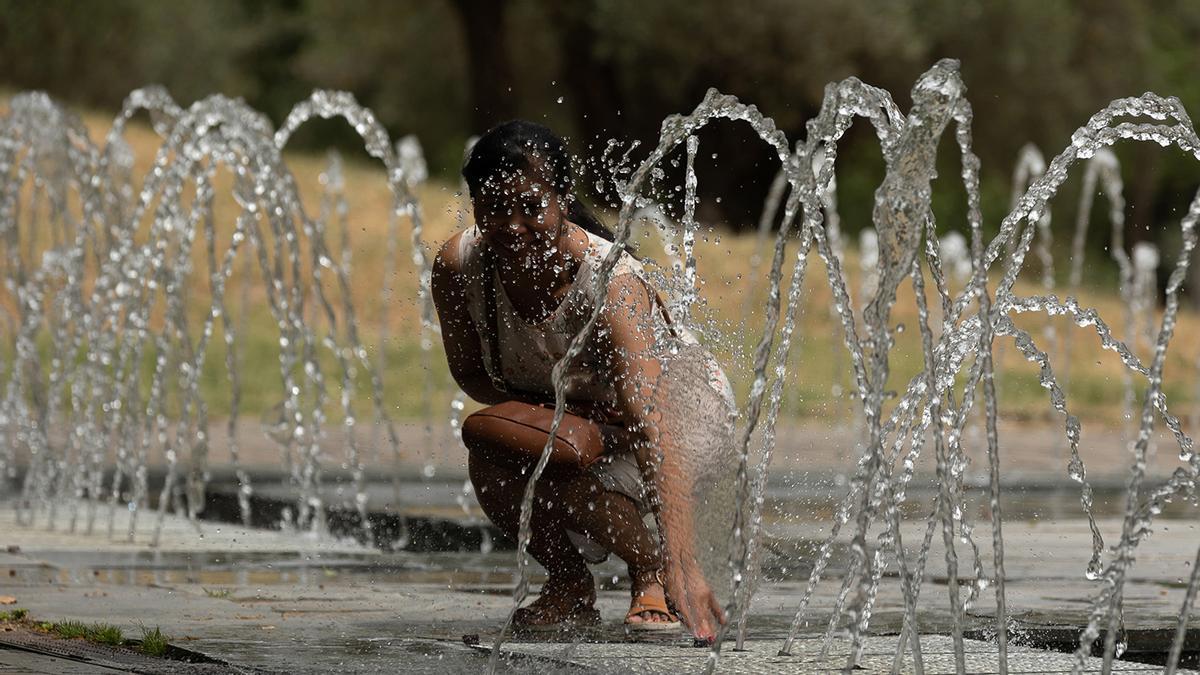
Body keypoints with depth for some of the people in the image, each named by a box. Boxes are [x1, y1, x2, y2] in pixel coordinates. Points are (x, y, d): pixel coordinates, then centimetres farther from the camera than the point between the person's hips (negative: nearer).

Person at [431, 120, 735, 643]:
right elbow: (469, 371, -2)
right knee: (489, 459, -29)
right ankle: (570, 584, -1)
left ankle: (652, 571, -4)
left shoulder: (611, 284, -35)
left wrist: (681, 564, -55)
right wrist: (554, 412, -24)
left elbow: (651, 427, -44)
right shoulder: (458, 267, -21)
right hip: (585, 421, 5)